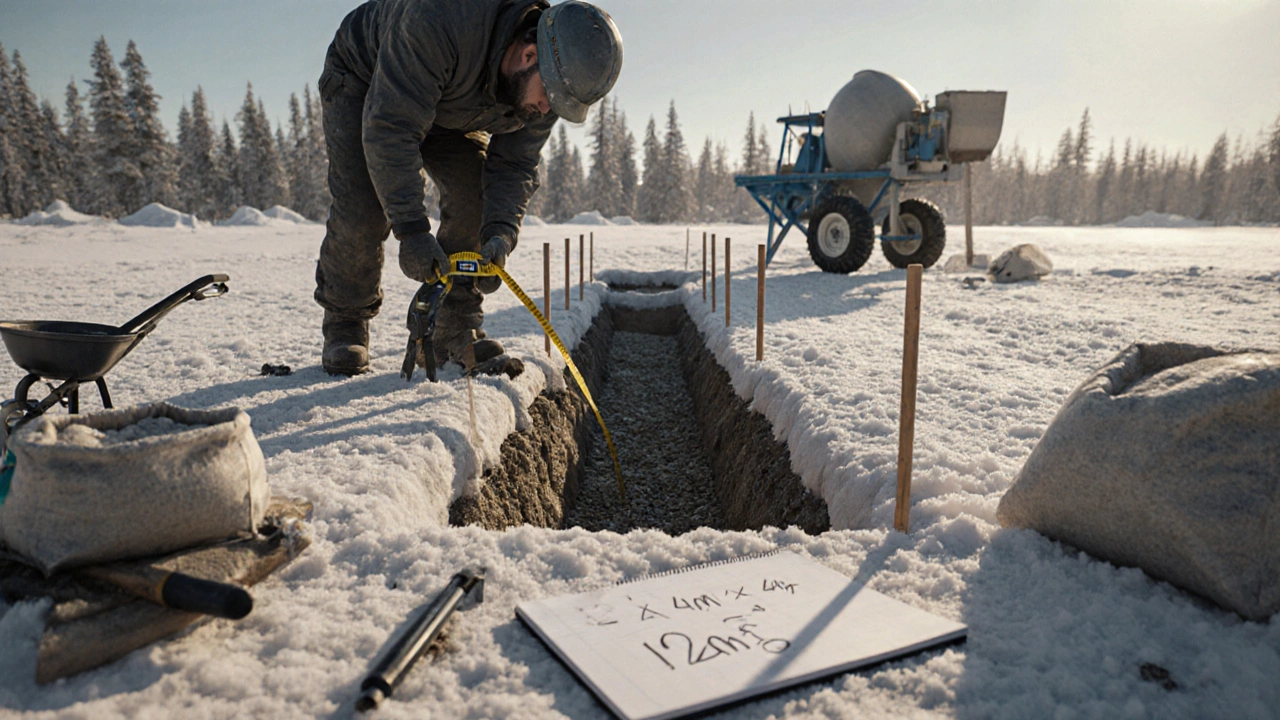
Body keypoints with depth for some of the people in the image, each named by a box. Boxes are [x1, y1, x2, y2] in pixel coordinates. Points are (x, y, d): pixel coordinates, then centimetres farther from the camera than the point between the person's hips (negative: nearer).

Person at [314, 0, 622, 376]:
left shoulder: (548, 80, -24)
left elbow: (514, 165, -19)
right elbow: (390, 130, -44)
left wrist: (500, 234, -37)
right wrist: (412, 229, -48)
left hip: (451, 111, 5)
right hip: (362, 78, -4)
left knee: (476, 201, -12)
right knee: (361, 209, -19)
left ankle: (454, 334, -3)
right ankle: (345, 326, 1)